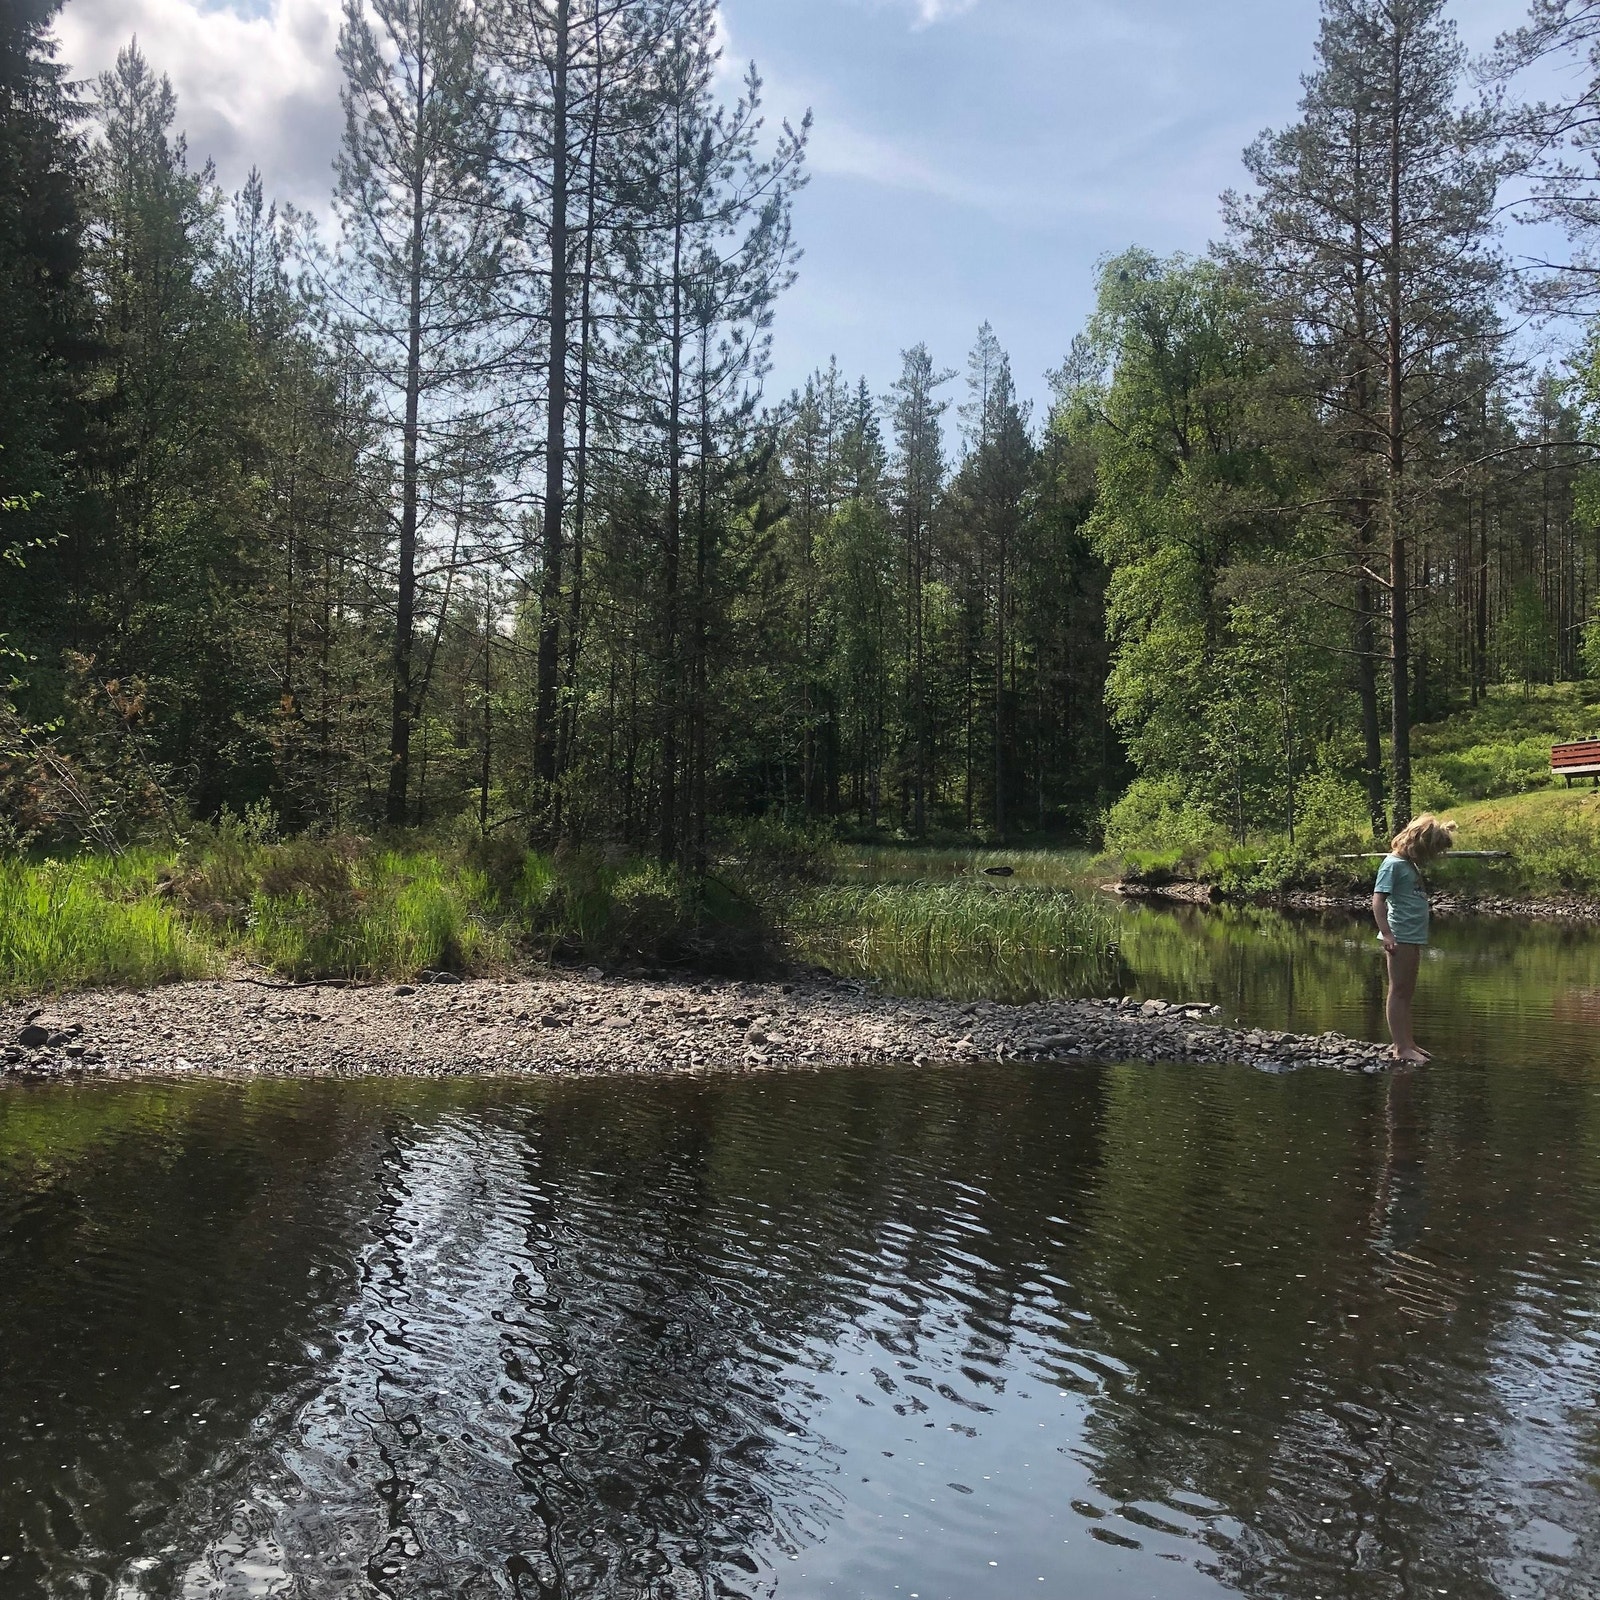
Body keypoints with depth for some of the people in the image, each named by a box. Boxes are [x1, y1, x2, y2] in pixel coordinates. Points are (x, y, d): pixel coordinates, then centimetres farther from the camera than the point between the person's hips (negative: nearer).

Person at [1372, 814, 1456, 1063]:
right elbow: (1378, 899, -18)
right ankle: (1401, 1048, -3)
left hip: (1413, 938, 9)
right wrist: (1386, 934, -23)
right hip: (1399, 938, -9)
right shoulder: (1394, 863, -11)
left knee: (1406, 993, 13)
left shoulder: (1412, 864, 16)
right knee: (1398, 992, -5)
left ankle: (1408, 1044, 19)